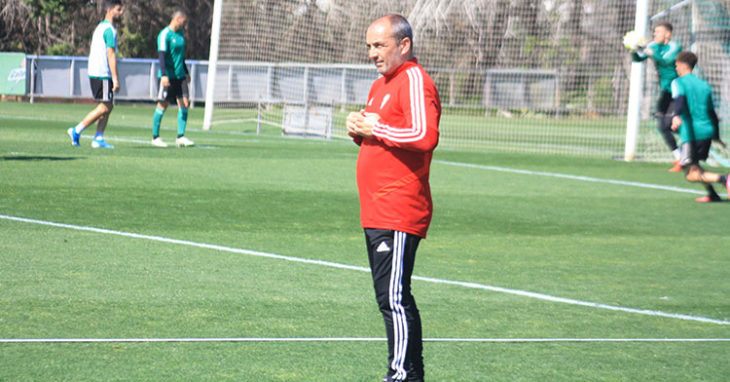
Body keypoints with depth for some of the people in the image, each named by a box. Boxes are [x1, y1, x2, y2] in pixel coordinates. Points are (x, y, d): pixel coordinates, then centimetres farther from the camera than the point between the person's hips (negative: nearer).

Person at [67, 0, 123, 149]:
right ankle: (76, 131, -5)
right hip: (103, 75, -10)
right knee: (105, 107, -6)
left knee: (108, 106, 11)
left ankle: (99, 139, 7)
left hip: (94, 73, 10)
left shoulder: (100, 27, 18)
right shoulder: (110, 30, -13)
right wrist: (115, 79, -19)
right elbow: (111, 55, -18)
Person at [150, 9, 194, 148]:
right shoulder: (164, 35, -10)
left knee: (184, 104, -1)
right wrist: (164, 75, -25)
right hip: (168, 76, -7)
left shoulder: (180, 34, 16)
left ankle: (180, 137, 1)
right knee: (163, 105, -2)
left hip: (180, 76, 8)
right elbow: (162, 56, -17)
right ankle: (155, 137, 7)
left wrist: (186, 72, 28)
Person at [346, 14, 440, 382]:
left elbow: (425, 136, -24)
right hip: (377, 212, 11)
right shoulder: (380, 85, 21)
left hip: (399, 214, -11)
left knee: (394, 298, -13)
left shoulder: (414, 81, -10)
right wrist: (359, 130, 10)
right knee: (391, 297, 13)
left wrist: (378, 129, -16)